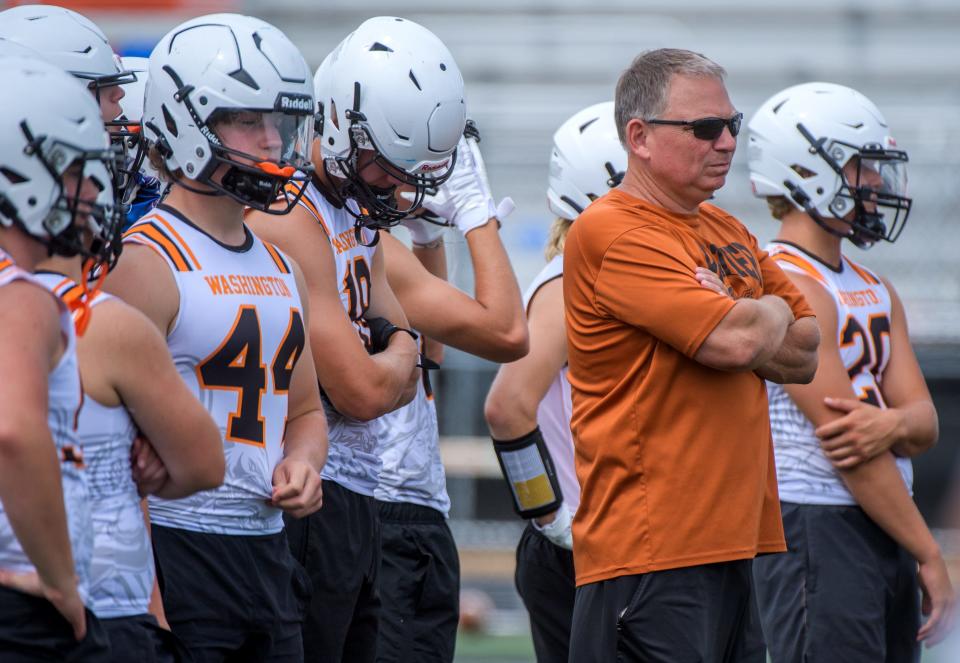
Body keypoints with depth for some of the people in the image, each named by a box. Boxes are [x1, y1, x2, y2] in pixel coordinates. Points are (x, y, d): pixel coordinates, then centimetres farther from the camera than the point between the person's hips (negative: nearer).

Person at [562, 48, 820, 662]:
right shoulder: (615, 234, -11)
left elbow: (805, 353, 15)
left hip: (734, 537, 9)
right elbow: (735, 340, -20)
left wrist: (742, 329, -5)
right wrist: (772, 313, 3)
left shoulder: (728, 234, 18)